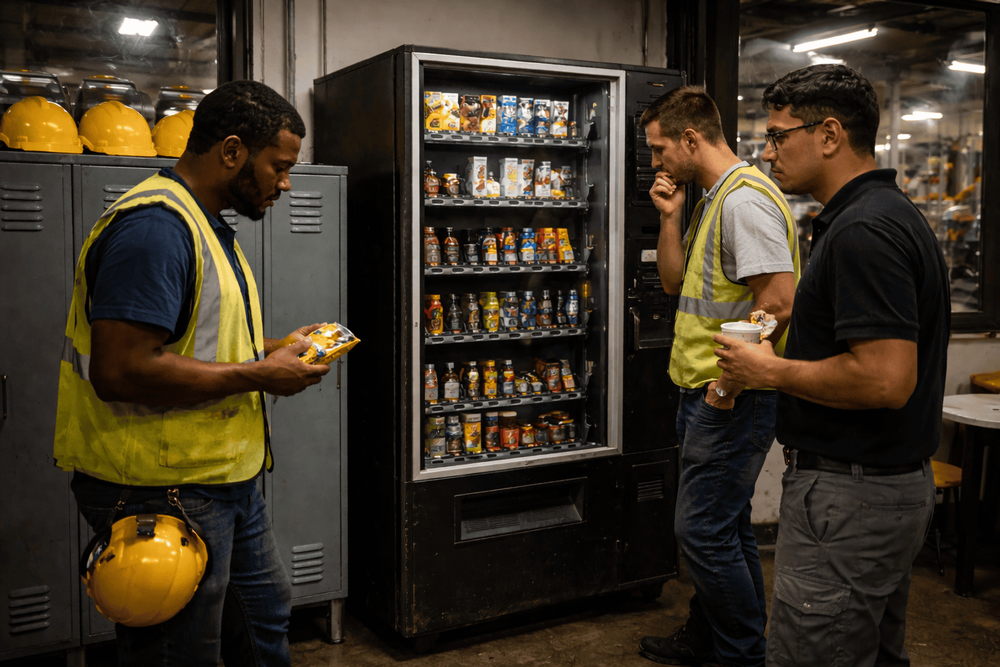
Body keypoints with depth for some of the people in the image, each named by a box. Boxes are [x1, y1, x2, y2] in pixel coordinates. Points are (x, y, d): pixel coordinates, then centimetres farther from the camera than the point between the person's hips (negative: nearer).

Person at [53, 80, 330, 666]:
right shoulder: (156, 226, -22)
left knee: (267, 616, 24)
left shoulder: (204, 224, 14)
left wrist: (272, 348, 8)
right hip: (163, 492, -11)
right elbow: (121, 370, -30)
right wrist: (258, 375, -21)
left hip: (226, 480, 11)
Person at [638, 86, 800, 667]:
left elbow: (779, 298, -25)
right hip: (709, 393, 10)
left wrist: (730, 377, -20)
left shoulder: (745, 198, -17)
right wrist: (671, 217, 6)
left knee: (703, 529, -4)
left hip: (734, 397, -10)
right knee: (724, 525, 19)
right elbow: (675, 281, 19)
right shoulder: (712, 200, 16)